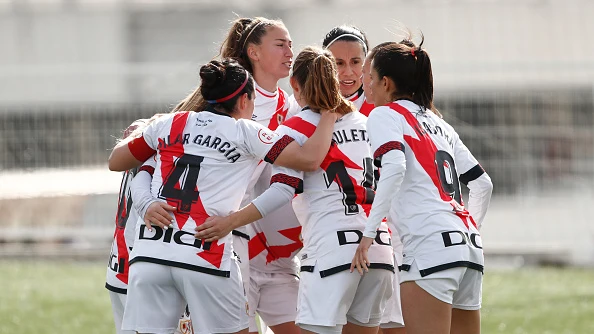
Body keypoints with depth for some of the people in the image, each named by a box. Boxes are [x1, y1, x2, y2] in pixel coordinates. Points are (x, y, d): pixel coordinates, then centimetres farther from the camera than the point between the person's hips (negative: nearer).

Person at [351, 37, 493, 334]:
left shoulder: (385, 114, 4)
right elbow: (483, 183, 24)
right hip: (470, 248, 8)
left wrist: (368, 233, -15)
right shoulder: (439, 124, 25)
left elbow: (394, 168, -15)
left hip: (430, 243, -8)